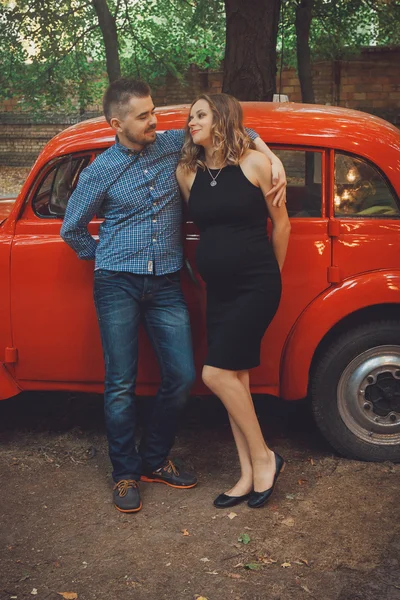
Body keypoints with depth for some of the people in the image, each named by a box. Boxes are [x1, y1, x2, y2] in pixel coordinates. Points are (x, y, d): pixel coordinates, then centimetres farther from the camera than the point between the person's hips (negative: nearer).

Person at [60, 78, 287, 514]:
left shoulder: (174, 145, 4)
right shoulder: (99, 173, -1)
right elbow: (72, 229, 11)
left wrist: (272, 158, 0)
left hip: (165, 285, 3)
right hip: (118, 285, -3)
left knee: (181, 376, 1)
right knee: (121, 383, -1)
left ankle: (154, 460, 22)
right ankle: (125, 473, 16)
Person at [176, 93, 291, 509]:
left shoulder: (254, 163, -8)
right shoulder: (187, 173, 5)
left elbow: (281, 222, 0)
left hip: (256, 287, -5)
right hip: (218, 290, 6)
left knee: (216, 372, -13)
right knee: (234, 377, 6)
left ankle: (263, 458, 5)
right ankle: (249, 476, 16)